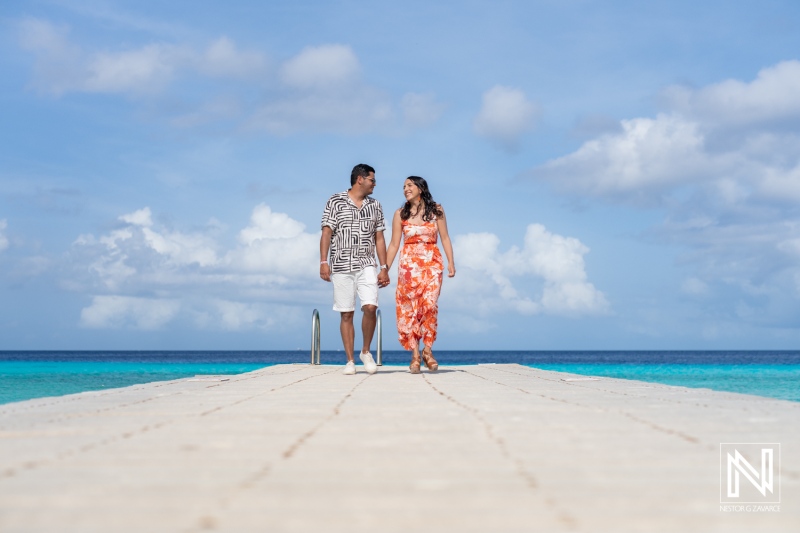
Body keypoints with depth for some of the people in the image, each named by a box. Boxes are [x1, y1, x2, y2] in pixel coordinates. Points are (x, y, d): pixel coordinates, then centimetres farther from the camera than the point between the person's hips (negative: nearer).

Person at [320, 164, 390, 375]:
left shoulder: (374, 206, 12)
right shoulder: (335, 202, 1)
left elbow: (379, 238, 12)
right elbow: (326, 233, -3)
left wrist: (384, 268, 6)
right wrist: (323, 262, -13)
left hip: (367, 265, 2)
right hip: (342, 266, -2)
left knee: (370, 307, -15)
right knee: (346, 314, 0)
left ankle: (366, 351, 6)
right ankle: (350, 360, 7)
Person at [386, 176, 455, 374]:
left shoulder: (436, 210, 5)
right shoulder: (400, 214, 6)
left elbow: (445, 237, 5)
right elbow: (394, 244, 6)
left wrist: (451, 262, -5)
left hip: (432, 263, -1)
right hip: (409, 265, 1)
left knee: (429, 305, -14)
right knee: (409, 308, -3)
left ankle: (427, 351, -2)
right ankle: (415, 355, 2)